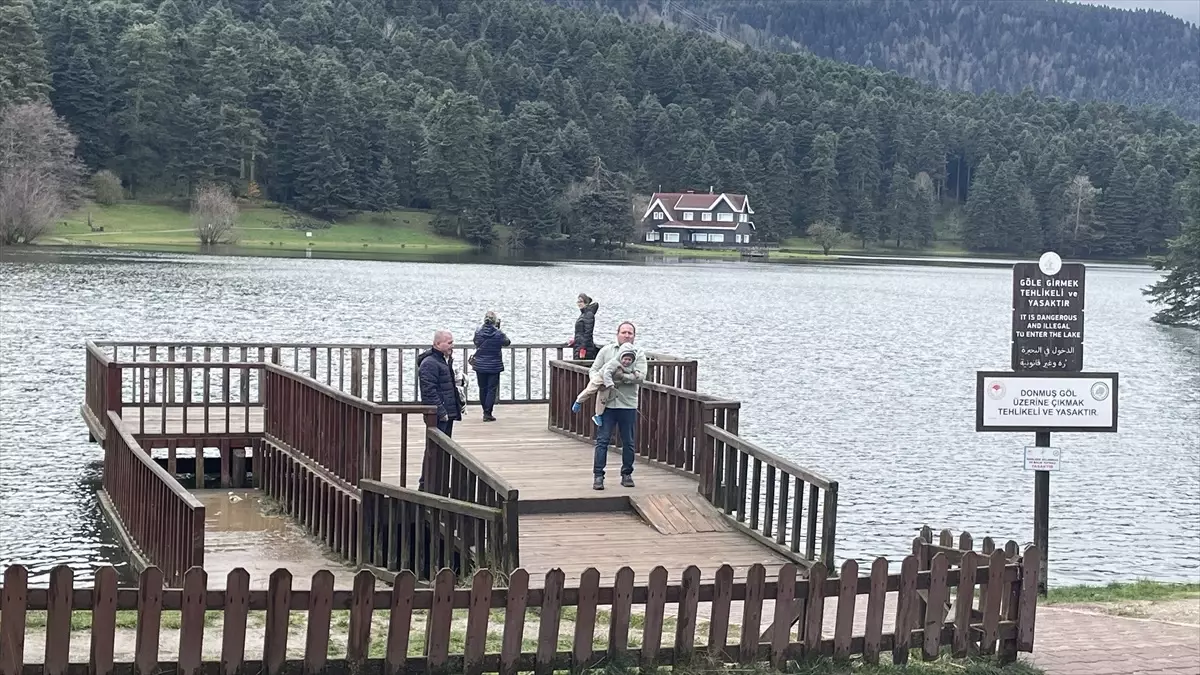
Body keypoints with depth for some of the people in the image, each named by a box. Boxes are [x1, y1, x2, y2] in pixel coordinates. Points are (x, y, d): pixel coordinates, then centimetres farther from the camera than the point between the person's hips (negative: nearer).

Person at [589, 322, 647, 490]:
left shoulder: (639, 354, 5)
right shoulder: (606, 350, 9)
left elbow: (641, 377, -8)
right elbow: (593, 369, 7)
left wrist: (621, 376, -18)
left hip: (628, 404, 0)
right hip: (607, 402, 0)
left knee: (628, 442, 8)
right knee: (602, 440, -4)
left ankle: (627, 474, 20)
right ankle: (598, 476, -3)